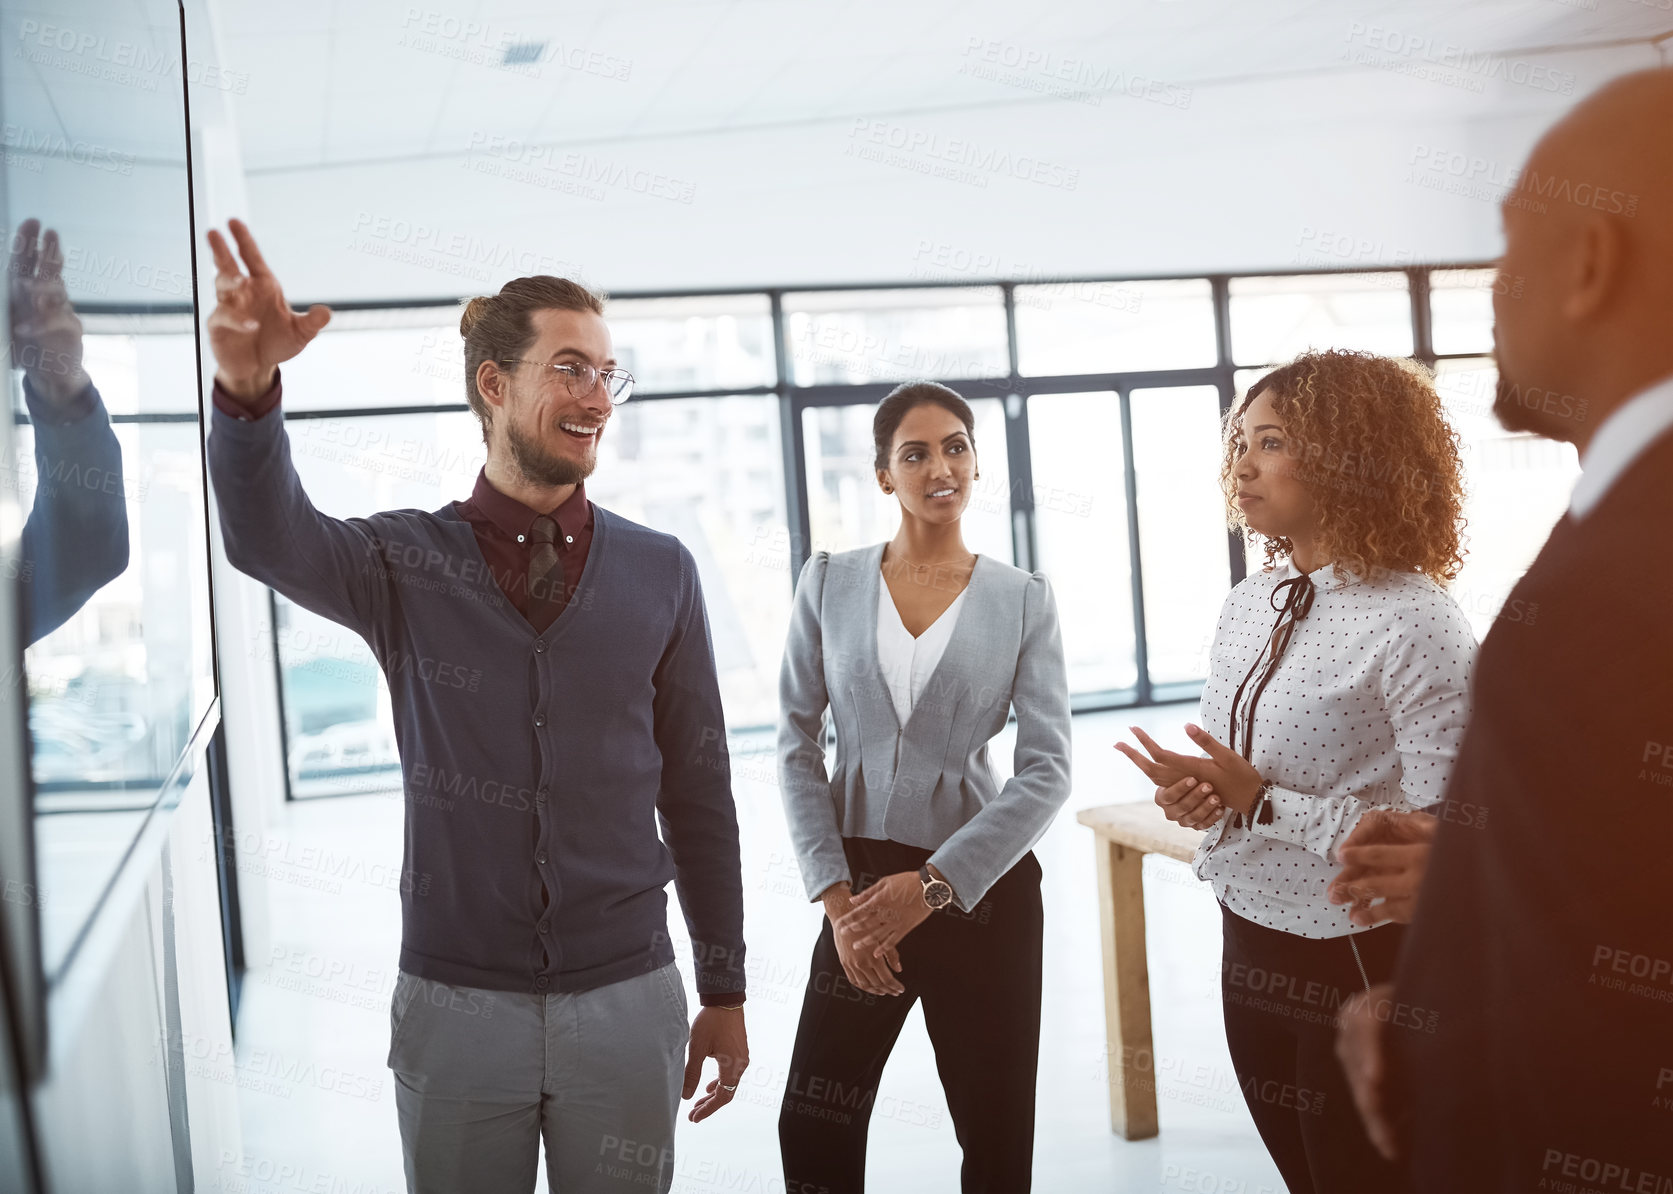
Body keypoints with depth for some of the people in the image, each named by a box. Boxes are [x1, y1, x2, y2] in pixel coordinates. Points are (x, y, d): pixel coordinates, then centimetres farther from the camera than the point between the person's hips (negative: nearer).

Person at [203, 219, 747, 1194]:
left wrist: (725, 988, 6)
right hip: (454, 1003, 0)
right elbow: (272, 539, -24)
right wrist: (249, 386, -44)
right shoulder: (406, 563, -2)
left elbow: (698, 789, 3)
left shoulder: (661, 573, -1)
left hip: (628, 999, 1)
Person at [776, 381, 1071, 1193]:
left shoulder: (1024, 599, -1)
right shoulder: (829, 583, 1)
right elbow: (797, 746, -1)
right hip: (861, 887, 1)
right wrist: (837, 899, -8)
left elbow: (1047, 771, -7)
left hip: (981, 887, 0)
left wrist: (931, 885, -14)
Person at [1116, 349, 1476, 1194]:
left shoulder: (1414, 624, -20)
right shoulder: (1246, 607, 3)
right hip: (1249, 948, 7)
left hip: (1359, 964, -7)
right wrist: (1197, 796, -8)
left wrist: (1262, 802, -24)